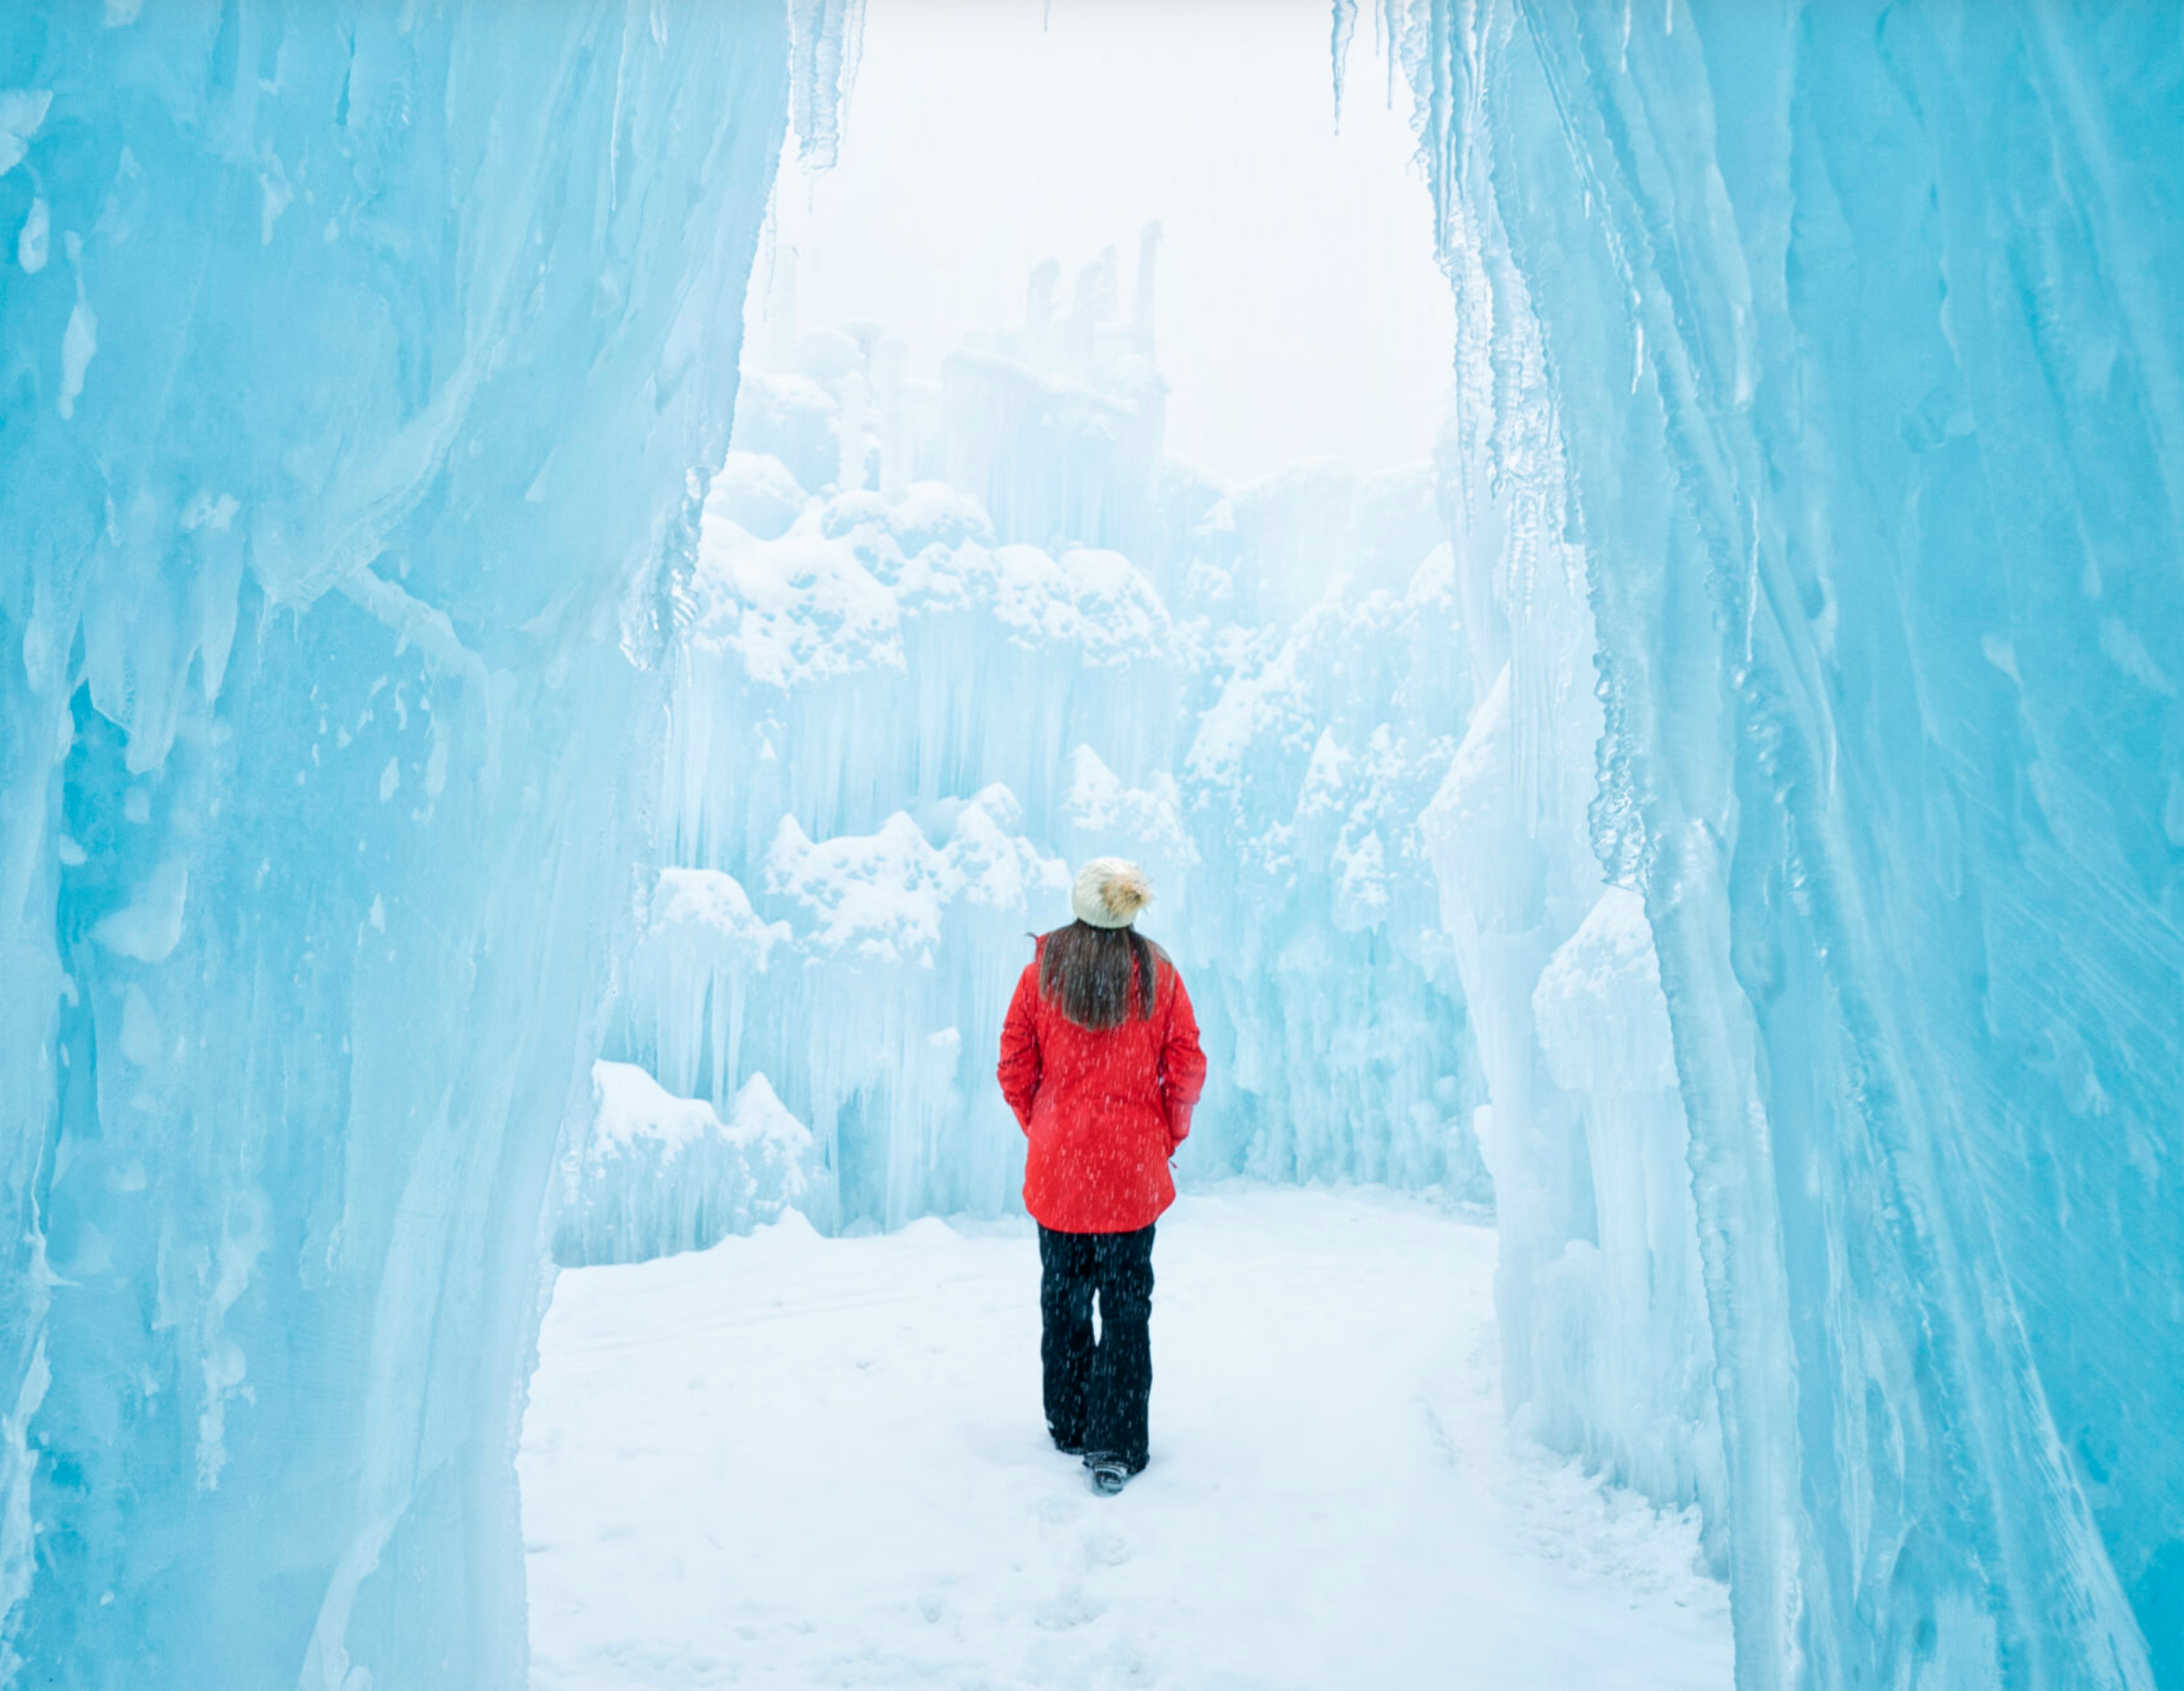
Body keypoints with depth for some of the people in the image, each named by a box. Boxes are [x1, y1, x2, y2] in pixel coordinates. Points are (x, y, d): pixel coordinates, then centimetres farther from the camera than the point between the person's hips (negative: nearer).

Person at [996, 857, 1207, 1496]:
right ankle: (1114, 1446, 6)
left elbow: (1014, 1069, -2)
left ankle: (1069, 1426, 29)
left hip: (1057, 1165, 1)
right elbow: (1187, 1067, -4)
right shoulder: (1157, 972, -6)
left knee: (1063, 1296, 16)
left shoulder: (1042, 970, -5)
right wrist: (1168, 1136, 9)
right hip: (1134, 1168, -1)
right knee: (1127, 1305, 7)